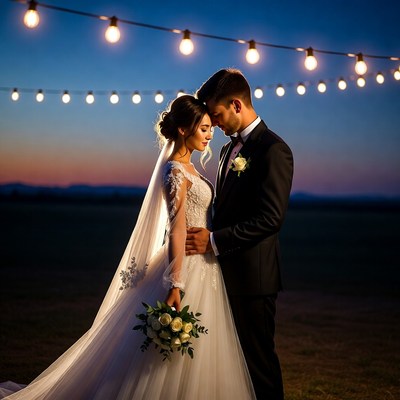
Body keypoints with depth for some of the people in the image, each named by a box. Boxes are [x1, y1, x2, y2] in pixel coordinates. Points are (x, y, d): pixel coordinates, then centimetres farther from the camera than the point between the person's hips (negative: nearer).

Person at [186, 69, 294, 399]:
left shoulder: (273, 150, -13)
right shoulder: (230, 149, 15)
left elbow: (271, 218, -20)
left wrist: (215, 240, -19)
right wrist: (207, 238, 6)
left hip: (253, 276, -9)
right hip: (226, 273, 9)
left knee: (258, 359, 1)